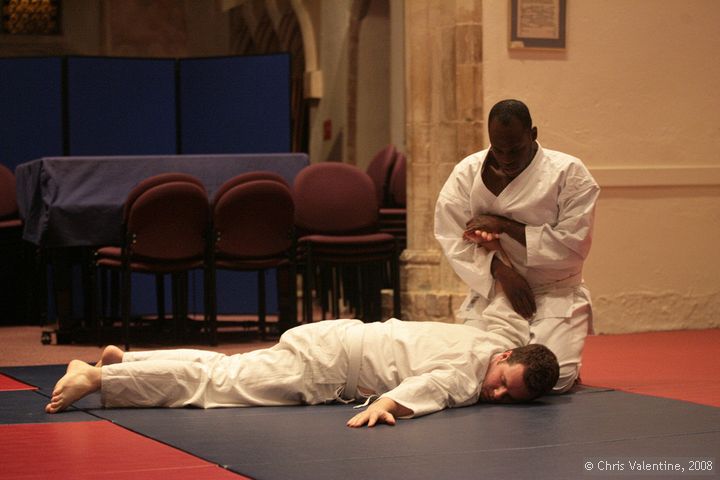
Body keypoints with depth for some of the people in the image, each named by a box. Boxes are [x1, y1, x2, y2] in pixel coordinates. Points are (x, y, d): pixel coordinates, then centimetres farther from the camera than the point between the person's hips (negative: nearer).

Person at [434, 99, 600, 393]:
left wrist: (505, 225, -15)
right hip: (493, 291, 2)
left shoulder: (569, 173, -6)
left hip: (556, 293, -2)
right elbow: (452, 237, -1)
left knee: (555, 379, -23)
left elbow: (574, 245, -12)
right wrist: (500, 269, -16)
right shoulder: (468, 173, 1)